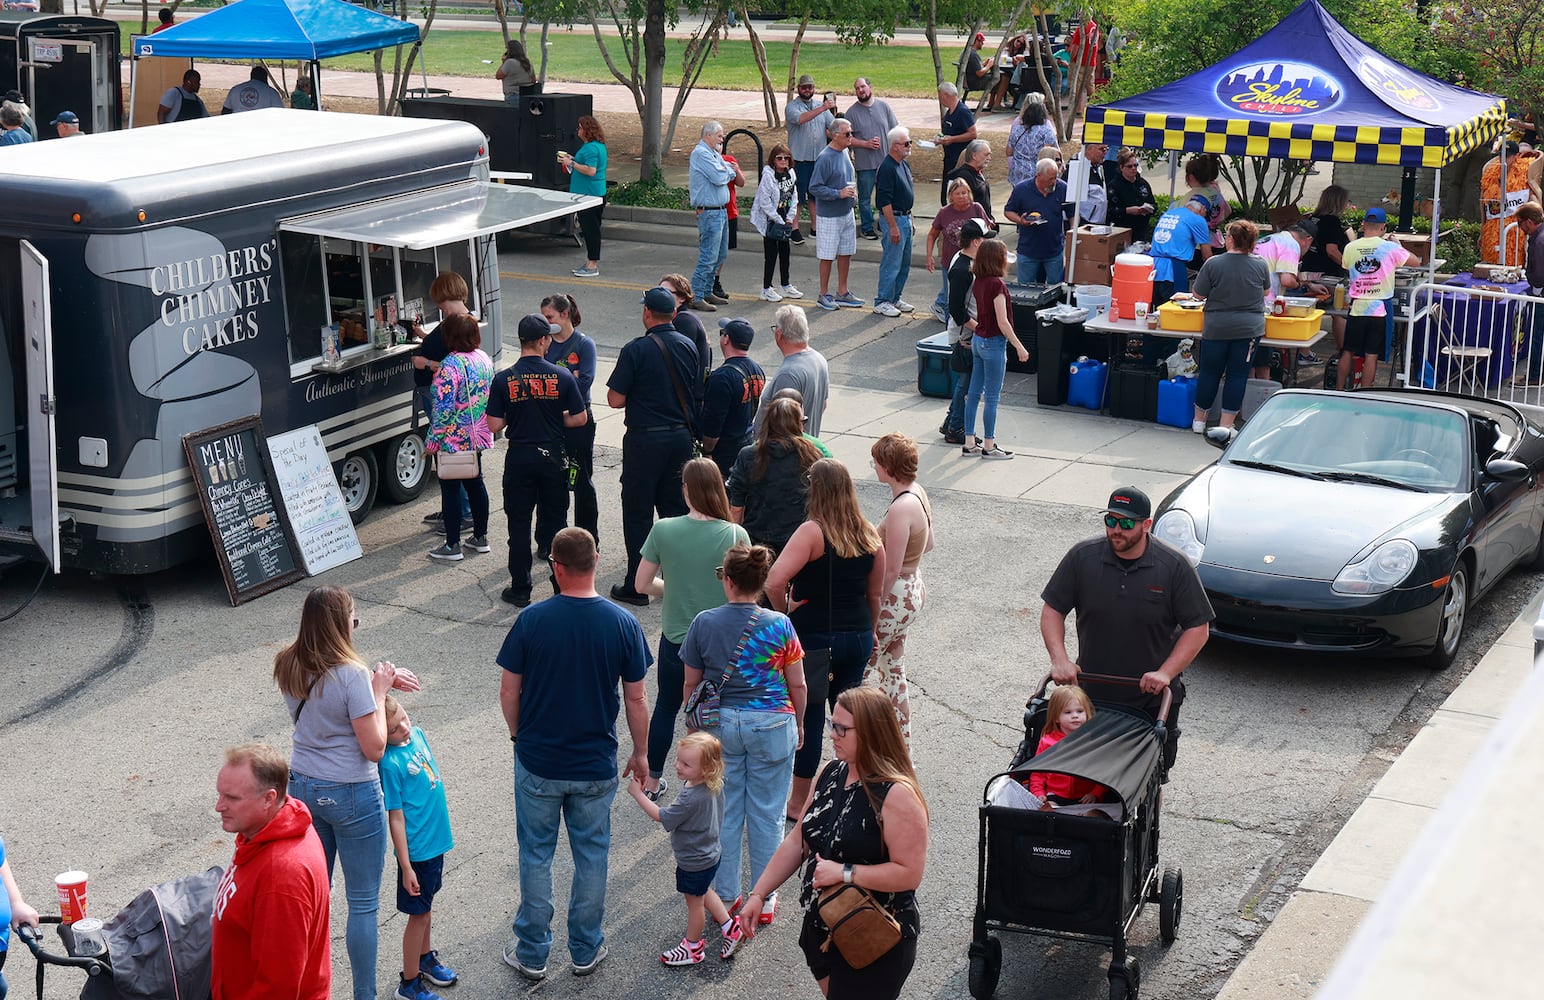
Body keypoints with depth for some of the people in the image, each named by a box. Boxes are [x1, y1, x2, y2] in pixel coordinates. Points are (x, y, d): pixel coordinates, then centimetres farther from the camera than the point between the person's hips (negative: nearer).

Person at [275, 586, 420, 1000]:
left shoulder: (288, 667, -3)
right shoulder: (351, 675, -24)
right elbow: (374, 747, -19)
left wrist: (379, 680, 7)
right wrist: (379, 691, -10)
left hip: (303, 788, 7)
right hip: (351, 795, -7)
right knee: (363, 904, 8)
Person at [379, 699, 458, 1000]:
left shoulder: (418, 734, -2)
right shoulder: (390, 763, -24)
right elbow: (396, 818, -21)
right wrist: (406, 866, -18)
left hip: (436, 840, 7)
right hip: (416, 849, -7)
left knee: (427, 905, 25)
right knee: (419, 913, 7)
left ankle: (426, 958, 45)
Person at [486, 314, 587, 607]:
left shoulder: (503, 380, -9)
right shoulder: (562, 376, -8)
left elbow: (494, 425, -8)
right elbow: (580, 418, -3)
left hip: (519, 459, -1)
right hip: (553, 457, 1)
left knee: (519, 525, 8)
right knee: (556, 518, 13)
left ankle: (520, 589, 12)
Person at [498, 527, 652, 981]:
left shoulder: (532, 620, -14)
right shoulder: (623, 624, -12)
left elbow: (509, 692, -6)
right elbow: (636, 699, -5)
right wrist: (640, 753, 10)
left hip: (538, 762, -1)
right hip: (596, 766, 1)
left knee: (536, 854, 14)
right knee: (591, 854, 16)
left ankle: (532, 953, 24)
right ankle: (586, 950, 27)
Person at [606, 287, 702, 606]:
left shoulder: (636, 350, -15)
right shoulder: (688, 346, 2)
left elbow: (616, 399, -13)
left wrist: (637, 395, 6)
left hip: (645, 439, -5)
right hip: (681, 436, 5)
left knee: (638, 512, 4)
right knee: (676, 508, 15)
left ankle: (636, 586, 8)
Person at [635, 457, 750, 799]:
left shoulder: (663, 530, -13)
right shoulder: (736, 535, -17)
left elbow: (642, 584, -5)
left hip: (675, 639, 2)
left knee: (666, 706, 23)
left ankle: (652, 780, 34)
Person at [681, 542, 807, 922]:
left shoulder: (704, 623, -7)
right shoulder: (780, 626, -9)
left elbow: (691, 683, 1)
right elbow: (797, 685, -3)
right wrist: (799, 724, 14)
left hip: (720, 723, 1)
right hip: (772, 726, -1)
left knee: (724, 812, 13)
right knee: (766, 813, 10)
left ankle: (726, 894, 22)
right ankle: (764, 899, 19)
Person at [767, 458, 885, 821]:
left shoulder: (812, 532, -17)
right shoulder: (869, 535, 1)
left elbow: (775, 581, -28)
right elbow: (875, 593, 10)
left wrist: (784, 612, -10)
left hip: (814, 638, -5)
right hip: (857, 637, 5)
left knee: (809, 715, 6)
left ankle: (800, 801, 17)